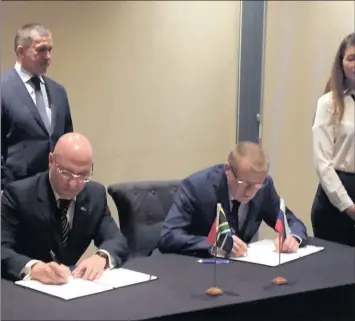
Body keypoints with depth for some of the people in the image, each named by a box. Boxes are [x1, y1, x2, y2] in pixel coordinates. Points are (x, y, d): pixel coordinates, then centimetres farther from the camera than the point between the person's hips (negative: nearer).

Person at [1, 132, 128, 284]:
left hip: (71, 284, 3)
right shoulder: (19, 194, -12)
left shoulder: (96, 195, 1)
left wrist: (101, 257, -23)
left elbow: (118, 241, -1)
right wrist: (33, 268, -39)